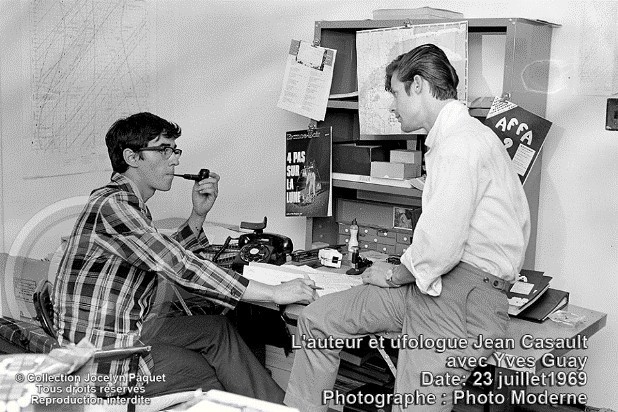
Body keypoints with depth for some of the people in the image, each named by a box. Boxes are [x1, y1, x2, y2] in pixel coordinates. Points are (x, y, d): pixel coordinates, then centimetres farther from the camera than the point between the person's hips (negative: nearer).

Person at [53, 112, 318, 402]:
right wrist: (274, 293, -27)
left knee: (217, 330, 7)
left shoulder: (129, 202, 12)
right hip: (100, 349, -10)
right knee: (203, 373, -5)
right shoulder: (113, 204, -21)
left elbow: (164, 260, 20)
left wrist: (198, 215, 5)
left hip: (126, 330, 10)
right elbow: (179, 266, -28)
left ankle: (277, 407, 9)